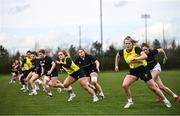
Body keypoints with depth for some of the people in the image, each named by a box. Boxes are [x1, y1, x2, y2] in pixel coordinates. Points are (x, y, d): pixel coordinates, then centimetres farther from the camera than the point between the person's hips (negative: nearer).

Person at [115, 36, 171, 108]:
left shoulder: (136, 49, -21)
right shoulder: (123, 51, -5)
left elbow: (145, 56, -37)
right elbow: (117, 56, 19)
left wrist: (134, 59, -43)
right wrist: (116, 65, 16)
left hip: (143, 69, -5)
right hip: (133, 70, 5)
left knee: (153, 87, 1)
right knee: (124, 85, -16)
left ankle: (165, 100, 21)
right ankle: (130, 101, 5)